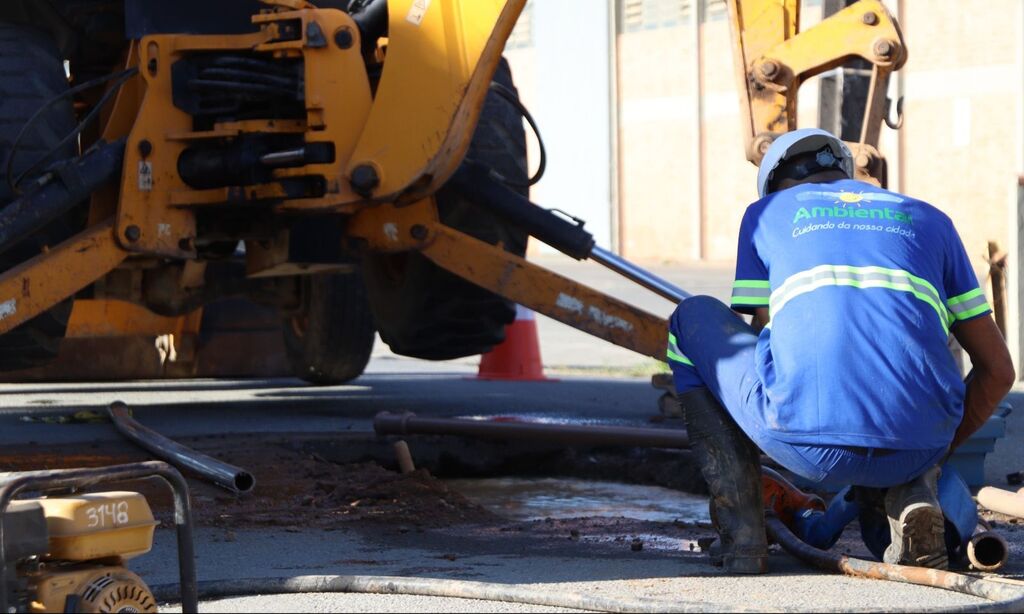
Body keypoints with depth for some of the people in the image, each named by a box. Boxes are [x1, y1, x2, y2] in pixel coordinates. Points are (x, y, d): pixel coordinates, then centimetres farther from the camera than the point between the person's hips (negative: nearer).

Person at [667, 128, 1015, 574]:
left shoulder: (765, 212, 22)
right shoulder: (929, 219, 27)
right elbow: (997, 370, 26)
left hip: (806, 441, -3)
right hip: (919, 445, 3)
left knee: (692, 319, 28)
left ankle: (742, 536, 15)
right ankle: (912, 495, 11)